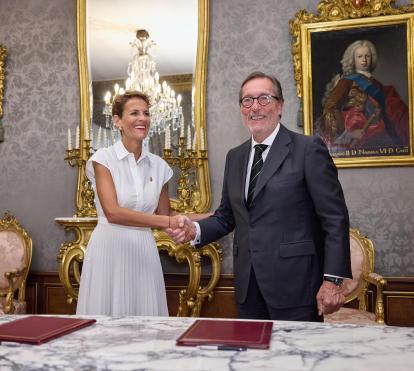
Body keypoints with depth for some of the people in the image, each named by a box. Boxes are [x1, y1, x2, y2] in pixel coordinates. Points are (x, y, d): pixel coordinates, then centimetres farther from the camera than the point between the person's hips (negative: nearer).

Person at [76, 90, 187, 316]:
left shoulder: (158, 166, 6)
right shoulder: (103, 159, -6)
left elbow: (163, 216, 10)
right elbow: (112, 212, -18)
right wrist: (168, 222, -22)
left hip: (144, 252, 4)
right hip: (109, 249, -3)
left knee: (146, 317, 9)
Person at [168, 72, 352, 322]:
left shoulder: (308, 149, -7)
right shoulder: (235, 157, 12)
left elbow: (335, 218, -9)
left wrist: (333, 280, -14)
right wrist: (196, 230, -4)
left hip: (295, 286, -5)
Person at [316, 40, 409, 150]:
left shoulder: (374, 82, 18)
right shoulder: (348, 81, 4)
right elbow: (330, 108, -8)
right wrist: (344, 132, -16)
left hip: (379, 133, 5)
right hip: (359, 137, -5)